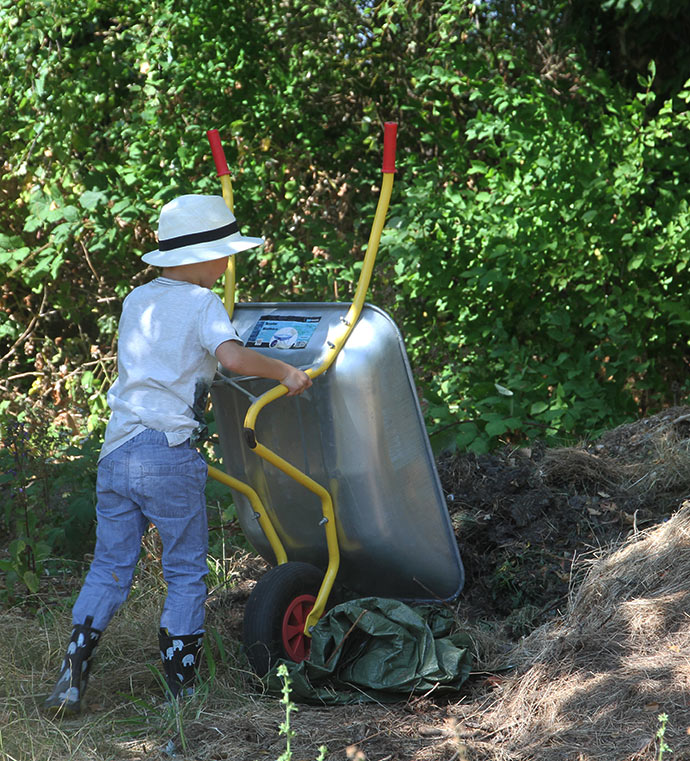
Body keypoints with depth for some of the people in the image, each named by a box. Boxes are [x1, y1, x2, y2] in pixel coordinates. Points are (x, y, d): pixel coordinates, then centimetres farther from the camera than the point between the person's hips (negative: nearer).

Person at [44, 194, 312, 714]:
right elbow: (233, 356, -21)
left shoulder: (136, 301, 16)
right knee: (187, 574, 8)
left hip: (117, 452, 6)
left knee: (109, 568, 13)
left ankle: (73, 677, 3)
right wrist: (285, 372, -8)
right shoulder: (202, 304, -4)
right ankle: (181, 687, 11)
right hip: (171, 455, -6)